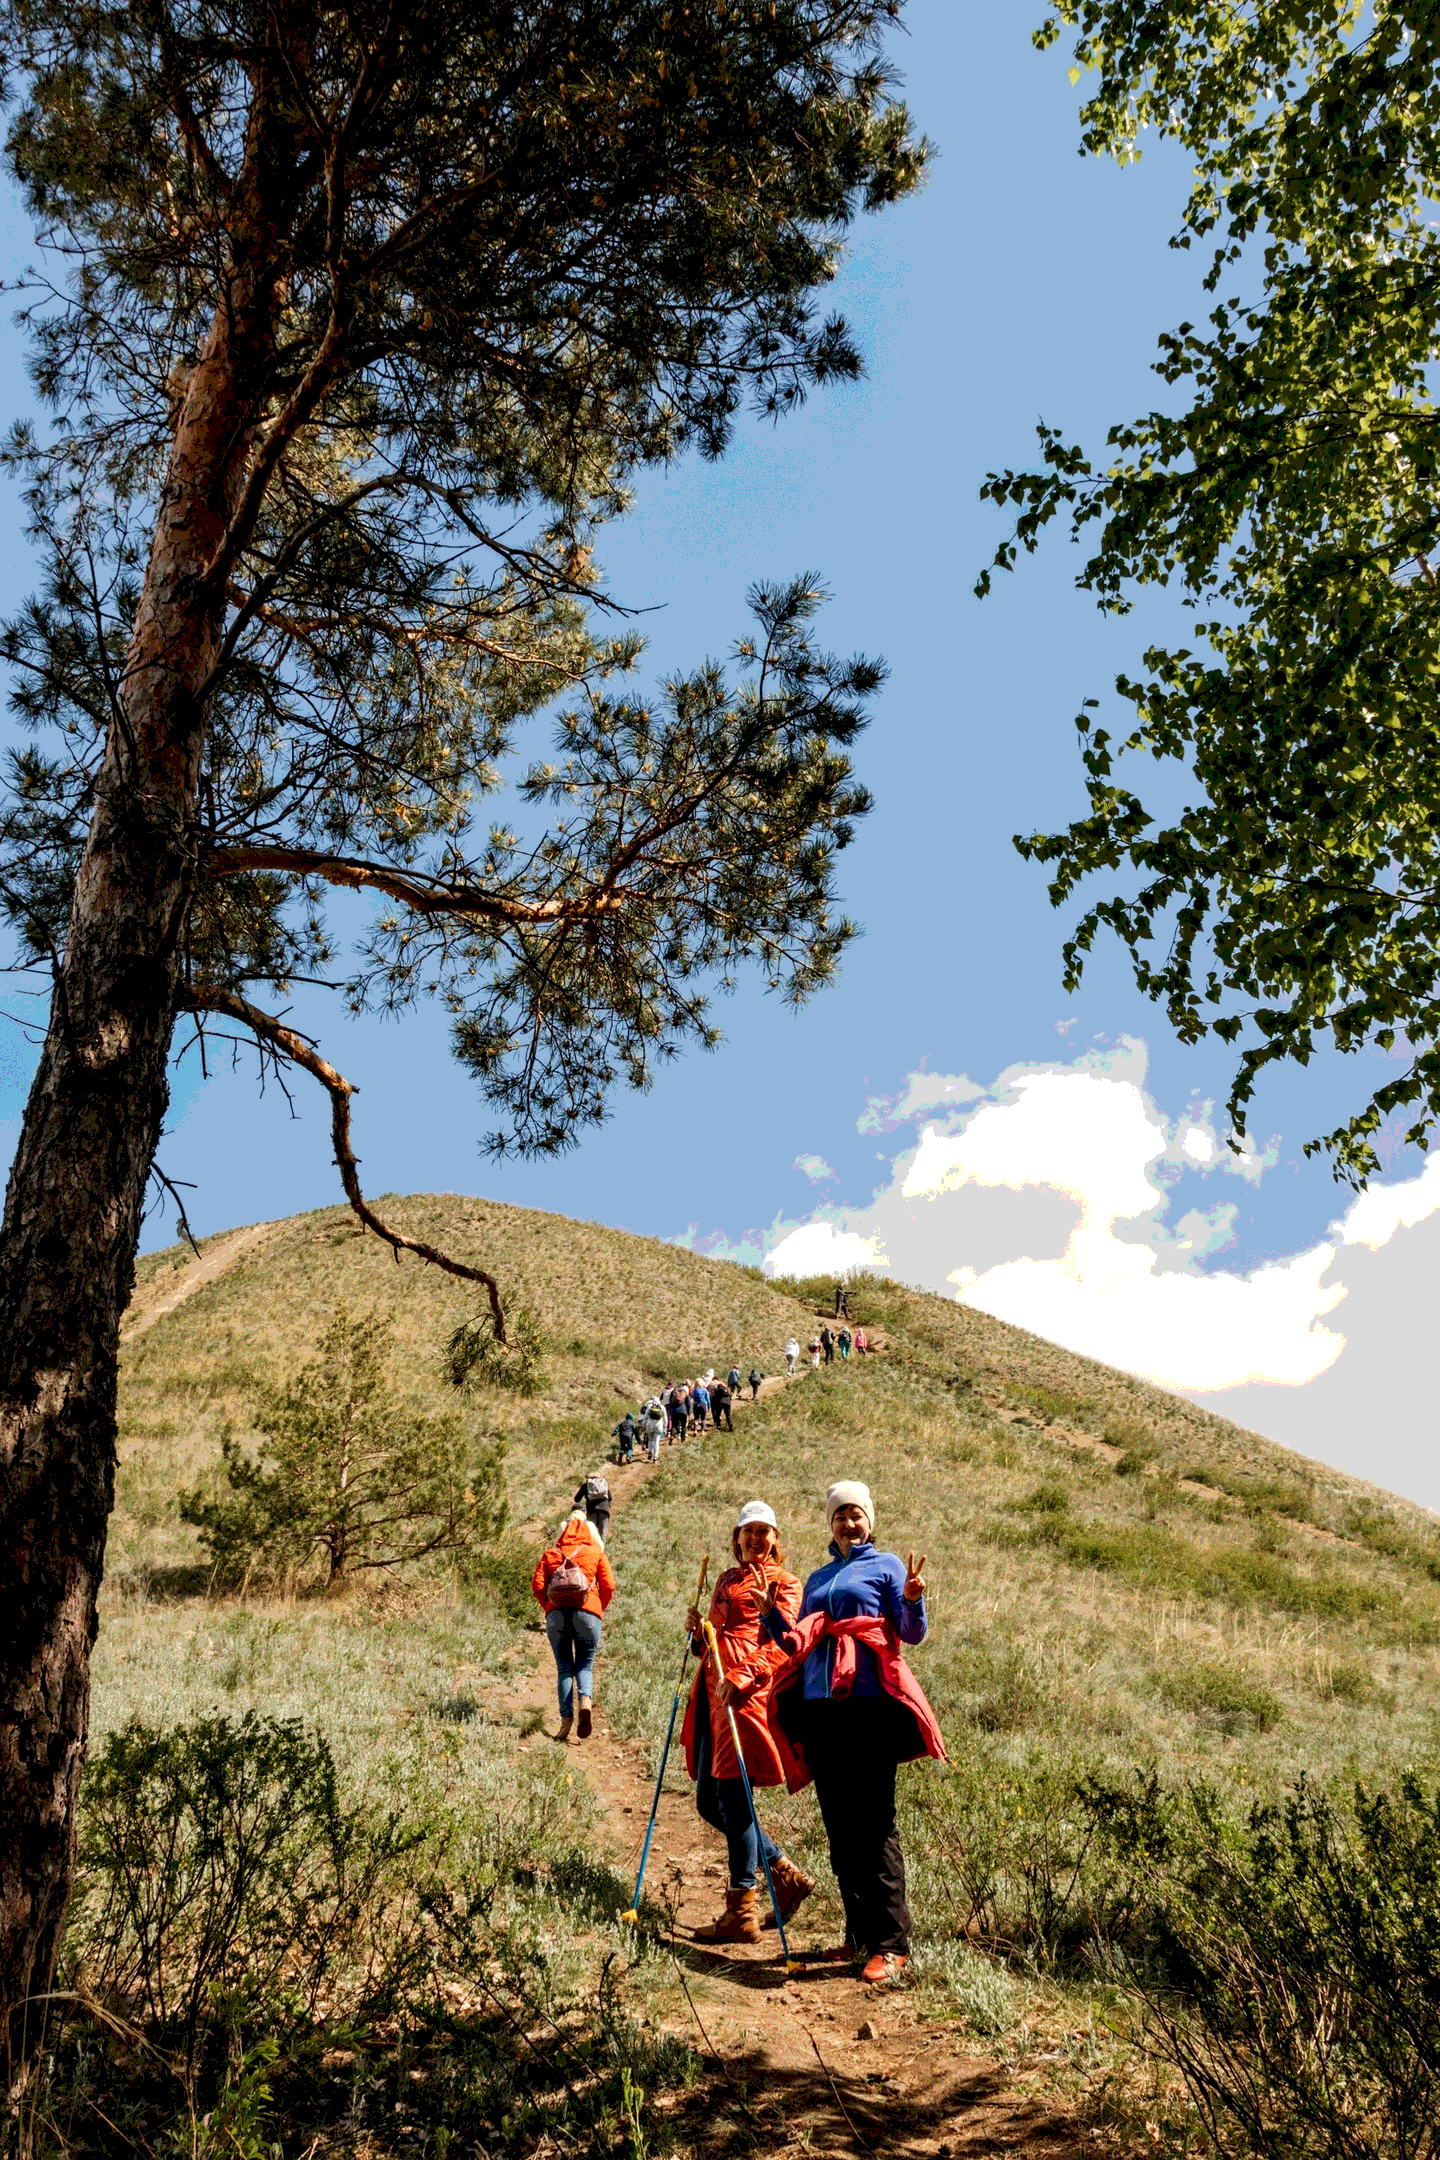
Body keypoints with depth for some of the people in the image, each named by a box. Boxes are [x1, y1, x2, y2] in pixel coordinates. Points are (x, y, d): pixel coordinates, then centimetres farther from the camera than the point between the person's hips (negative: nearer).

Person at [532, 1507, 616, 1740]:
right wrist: (598, 1609, 18)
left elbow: (537, 1585, 6)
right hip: (587, 1611, -1)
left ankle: (566, 1718, -2)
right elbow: (608, 1586, 6)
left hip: (556, 1613, 1)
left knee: (564, 1667, 10)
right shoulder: (596, 1553, 17)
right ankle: (586, 1700, -18)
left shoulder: (550, 1554, 19)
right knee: (585, 1664, 10)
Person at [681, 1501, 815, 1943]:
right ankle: (786, 1874, 22)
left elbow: (781, 1645, -9)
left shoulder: (783, 1582, 3)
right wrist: (697, 1630, 6)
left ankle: (742, 1914, 2)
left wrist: (740, 1678, -23)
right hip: (713, 1691, 8)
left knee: (731, 1796, -9)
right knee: (709, 1801, 7)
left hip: (748, 1692, -8)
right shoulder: (726, 1580, 24)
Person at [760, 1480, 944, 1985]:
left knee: (874, 1824, -7)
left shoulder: (886, 1567, 5)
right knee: (839, 1827, 10)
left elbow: (912, 1634, -6)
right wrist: (770, 1614, 9)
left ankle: (891, 1943, -3)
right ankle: (859, 1933, 20)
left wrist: (912, 1600, -24)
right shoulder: (818, 1578, 21)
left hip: (868, 1703, -6)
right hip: (819, 1705, 6)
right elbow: (796, 1645, 22)